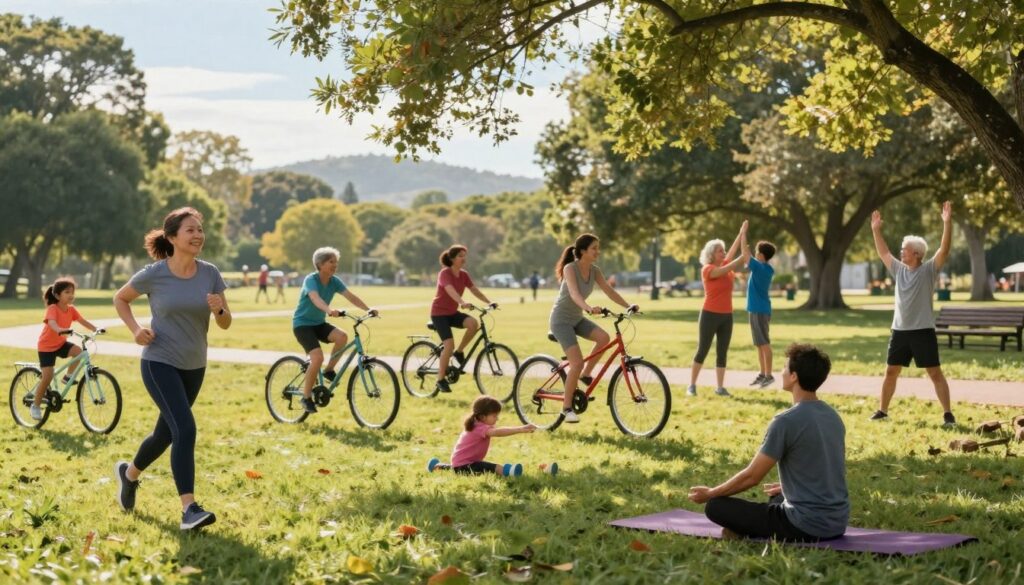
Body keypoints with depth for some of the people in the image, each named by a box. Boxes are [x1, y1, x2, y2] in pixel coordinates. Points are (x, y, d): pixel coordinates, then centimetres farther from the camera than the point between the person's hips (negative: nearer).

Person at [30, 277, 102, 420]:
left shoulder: (71, 309, -4)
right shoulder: (52, 309, -23)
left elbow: (83, 321, -9)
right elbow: (52, 323, -42)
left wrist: (96, 329, -27)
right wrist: (60, 330, -62)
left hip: (61, 343, 6)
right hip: (46, 345, -6)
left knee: (78, 351, -23)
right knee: (48, 376, -11)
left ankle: (68, 377, 0)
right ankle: (35, 406, 6)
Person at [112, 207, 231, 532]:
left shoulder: (210, 273, -4)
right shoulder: (153, 274, -11)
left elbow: (225, 324, 0)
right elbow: (120, 299, 7)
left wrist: (219, 309, -22)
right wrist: (136, 328, -9)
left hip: (194, 367, 5)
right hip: (159, 362, -5)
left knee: (166, 433, 17)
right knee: (185, 429, -21)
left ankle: (129, 473, 46)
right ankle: (189, 509, -21)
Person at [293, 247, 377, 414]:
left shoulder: (334, 281, -2)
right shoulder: (311, 279, -21)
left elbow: (350, 296, -14)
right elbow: (315, 298, -41)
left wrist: (368, 309, -30)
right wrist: (329, 310, -60)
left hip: (319, 323, 6)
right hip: (302, 323, -6)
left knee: (342, 336, -24)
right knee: (318, 357, -24)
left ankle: (329, 370, -2)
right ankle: (306, 397, -7)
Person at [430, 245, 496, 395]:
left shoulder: (463, 275, 3)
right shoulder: (445, 273, -18)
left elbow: (474, 290, -4)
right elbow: (450, 290, -36)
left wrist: (489, 302, -19)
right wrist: (463, 302, -53)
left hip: (453, 312, 6)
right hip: (439, 313, -6)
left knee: (473, 323, -23)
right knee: (449, 344, -18)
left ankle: (459, 352, -2)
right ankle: (440, 379, -4)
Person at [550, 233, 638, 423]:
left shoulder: (594, 271, -1)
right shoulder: (570, 268, -21)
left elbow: (610, 291, -7)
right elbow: (574, 294, -37)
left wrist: (628, 306, -21)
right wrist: (589, 308, -54)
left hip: (577, 318, 7)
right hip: (561, 319, -7)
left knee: (604, 337, -20)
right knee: (577, 362, -17)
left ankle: (585, 374, 0)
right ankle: (567, 407, -4)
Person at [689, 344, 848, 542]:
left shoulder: (786, 421, -17)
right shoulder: (834, 417, 8)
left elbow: (752, 476, -12)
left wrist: (710, 493, 4)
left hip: (806, 526, -8)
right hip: (837, 524, 8)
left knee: (715, 506, -1)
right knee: (778, 497, 39)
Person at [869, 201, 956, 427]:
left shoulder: (929, 269, -7)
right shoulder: (899, 269, 9)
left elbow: (945, 249, -18)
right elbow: (883, 252, 21)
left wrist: (947, 222, -26)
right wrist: (876, 230, 20)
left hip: (923, 331, -6)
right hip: (899, 331, 6)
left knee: (935, 373, -4)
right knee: (891, 371, 11)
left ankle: (947, 413, -1)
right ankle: (882, 410, 21)